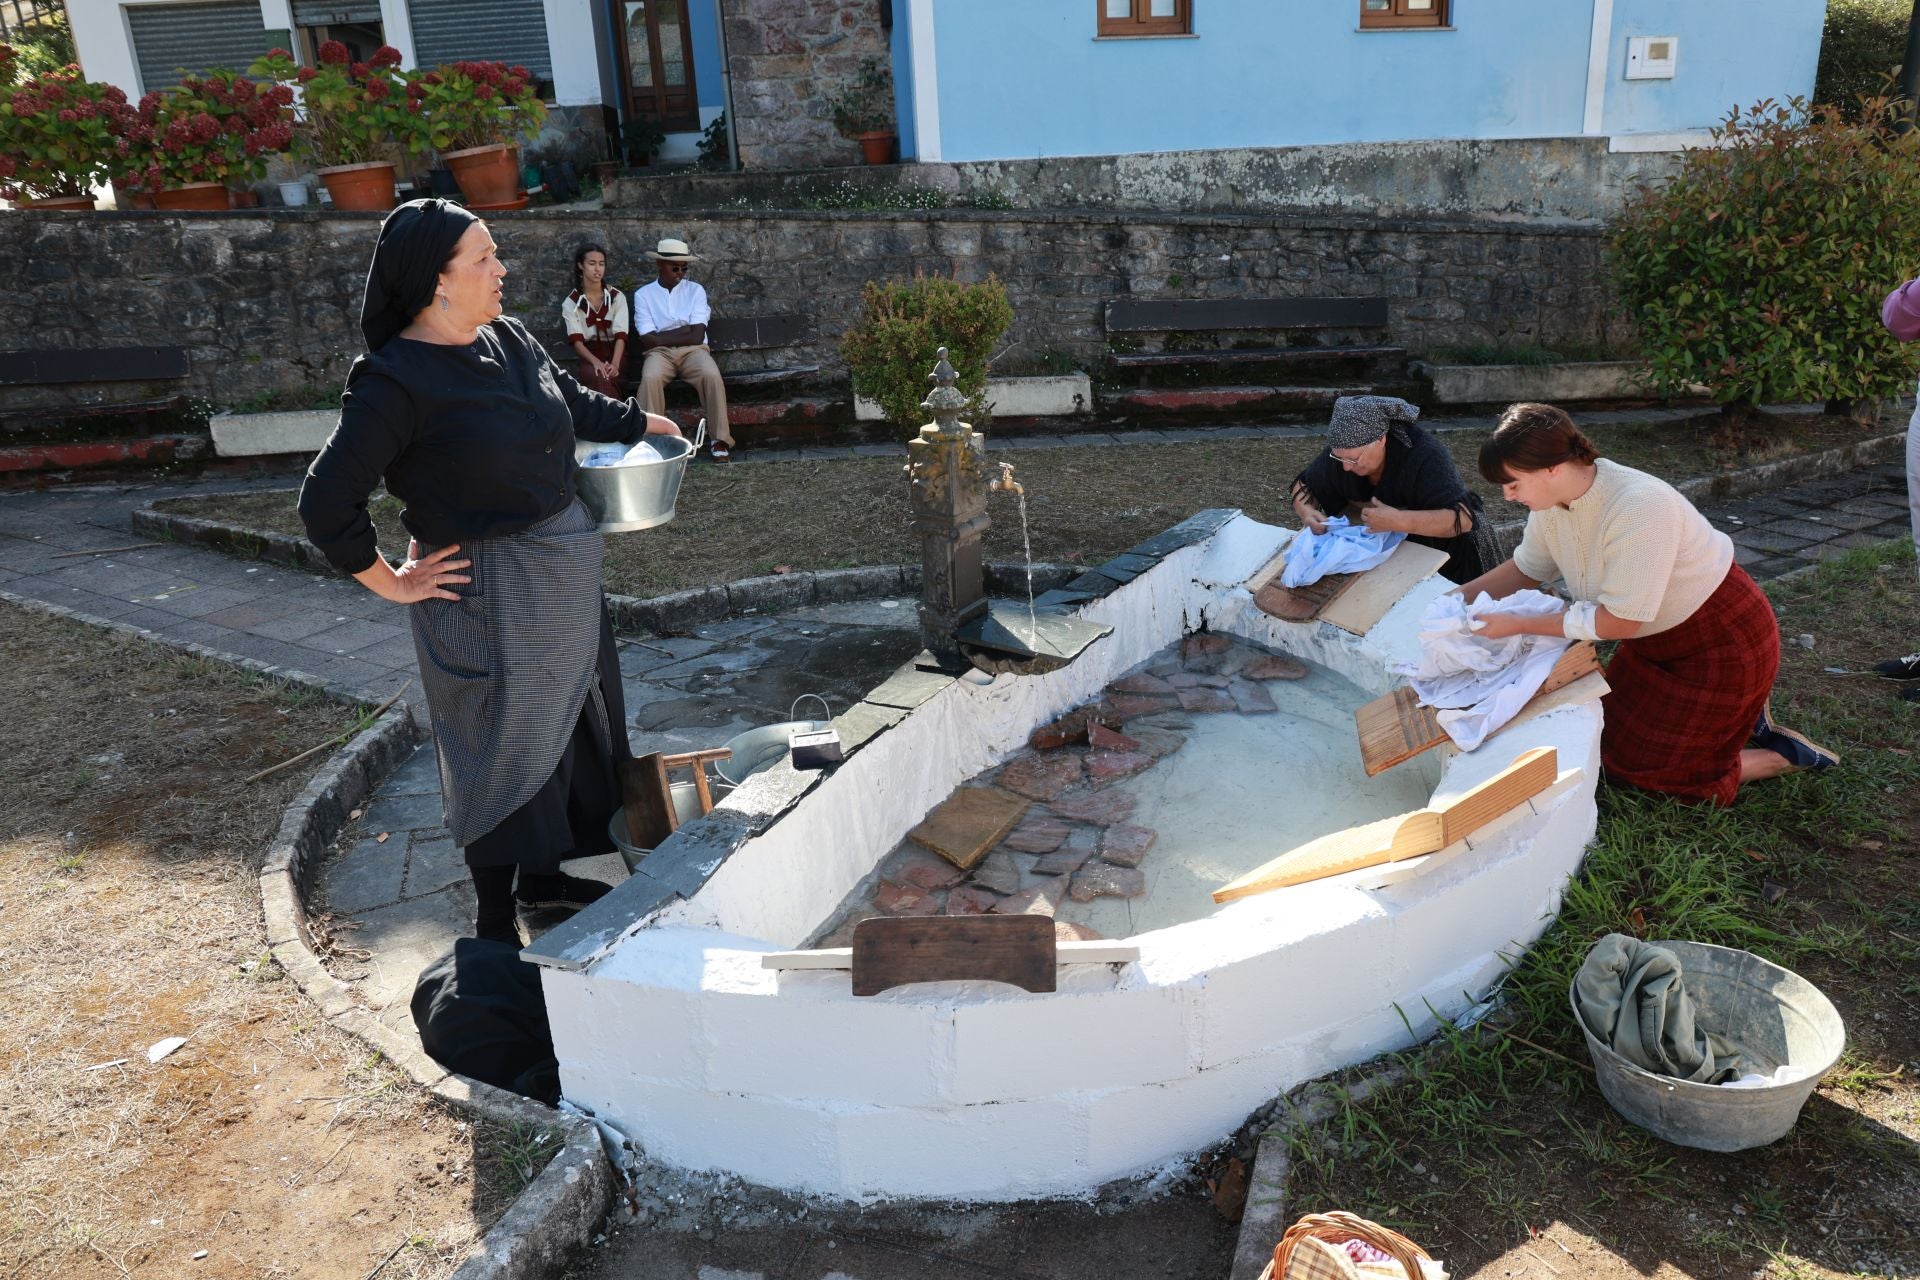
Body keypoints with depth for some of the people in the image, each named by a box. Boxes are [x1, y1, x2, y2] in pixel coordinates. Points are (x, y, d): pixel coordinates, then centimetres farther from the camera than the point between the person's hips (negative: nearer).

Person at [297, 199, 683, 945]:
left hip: (563, 571, 8)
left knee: (566, 721, 19)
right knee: (504, 745, 3)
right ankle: (495, 923, 21)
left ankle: (542, 876, 39)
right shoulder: (396, 381, -19)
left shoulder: (508, 339, 2)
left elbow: (570, 400, 23)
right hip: (488, 594, -8)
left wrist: (637, 422, 33)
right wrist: (395, 584, -12)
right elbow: (326, 503, -17)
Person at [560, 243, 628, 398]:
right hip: (589, 353, -1)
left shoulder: (617, 297, 3)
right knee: (598, 377, -35)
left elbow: (621, 335, -9)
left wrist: (615, 364, -28)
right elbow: (576, 340, -9)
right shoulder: (571, 303, 1)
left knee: (608, 376, -34)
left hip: (614, 351, 1)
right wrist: (595, 362, -30)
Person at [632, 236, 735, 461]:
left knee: (712, 375, -32)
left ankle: (720, 439, -25)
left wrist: (662, 336, -3)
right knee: (650, 378, -35)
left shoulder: (695, 290, 8)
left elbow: (697, 336, -4)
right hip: (659, 353, 0)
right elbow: (648, 340, -4)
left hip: (693, 351, 1)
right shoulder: (643, 294, 7)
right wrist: (684, 331, -4)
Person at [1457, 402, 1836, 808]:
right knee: (1608, 734, 17)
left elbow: (1619, 621, -30)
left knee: (1640, 769, -1)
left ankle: (1784, 756, 13)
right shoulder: (1552, 501, -11)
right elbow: (1525, 570, 5)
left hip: (1724, 642, -8)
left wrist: (1516, 625, -28)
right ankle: (1733, 712, 27)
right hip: (1658, 641, 8)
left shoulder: (1640, 507, -35)